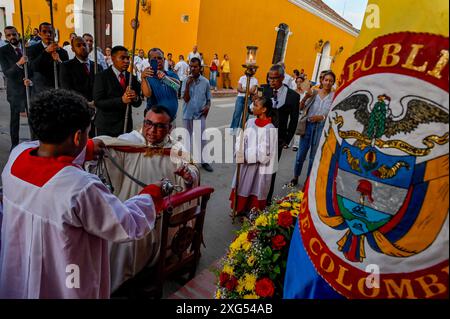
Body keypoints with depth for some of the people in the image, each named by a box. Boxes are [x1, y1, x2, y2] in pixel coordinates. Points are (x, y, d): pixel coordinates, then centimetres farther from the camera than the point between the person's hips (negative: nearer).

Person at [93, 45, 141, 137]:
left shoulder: (132, 78, 8)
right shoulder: (102, 76, -5)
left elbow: (138, 103, 7)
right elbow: (98, 102, -14)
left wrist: (135, 98, -16)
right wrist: (121, 100, -24)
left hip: (127, 125, 4)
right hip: (107, 126, -4)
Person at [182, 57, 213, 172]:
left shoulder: (205, 82, -2)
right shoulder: (186, 81, -3)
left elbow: (208, 99, 7)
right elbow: (186, 99, -10)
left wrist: (208, 106, -12)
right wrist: (188, 85, -20)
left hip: (200, 114, -1)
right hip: (188, 114, 1)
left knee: (201, 138, 0)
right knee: (189, 138, 13)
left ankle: (203, 161, 6)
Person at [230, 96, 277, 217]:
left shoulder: (270, 128, -16)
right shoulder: (250, 122, 2)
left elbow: (264, 151, -17)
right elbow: (240, 139, 6)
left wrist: (246, 155, -13)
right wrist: (239, 153, -11)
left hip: (259, 166, -6)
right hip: (245, 163, 6)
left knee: (255, 191, 8)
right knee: (241, 187, 16)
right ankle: (239, 210, 34)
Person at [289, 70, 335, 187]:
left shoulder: (334, 96, -4)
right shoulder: (314, 92, 0)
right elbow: (301, 108, -3)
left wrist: (322, 117, -18)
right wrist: (305, 97, -18)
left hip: (321, 127, -1)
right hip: (308, 125, 1)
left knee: (314, 156, 11)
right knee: (301, 153, 7)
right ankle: (295, 177, 26)